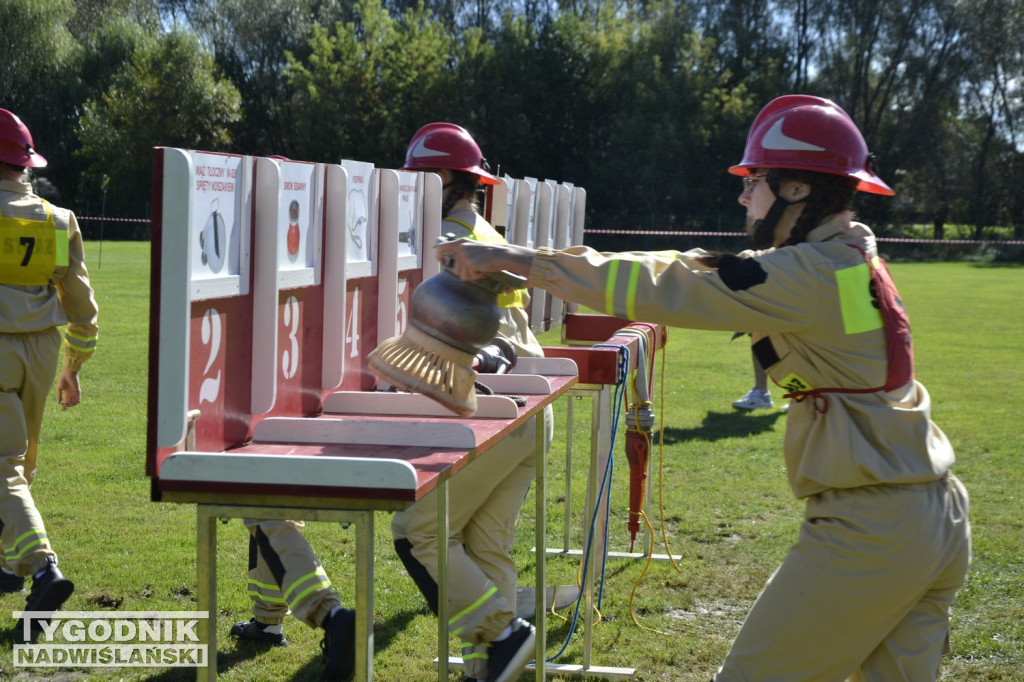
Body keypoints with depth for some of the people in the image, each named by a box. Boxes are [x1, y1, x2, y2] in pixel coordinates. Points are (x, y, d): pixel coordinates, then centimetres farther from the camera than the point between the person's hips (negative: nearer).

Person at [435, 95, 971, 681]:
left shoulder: (811, 275, -16)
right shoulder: (849, 261, 13)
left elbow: (661, 291, -18)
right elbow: (701, 271, 16)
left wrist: (516, 259, -13)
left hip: (868, 533, -9)